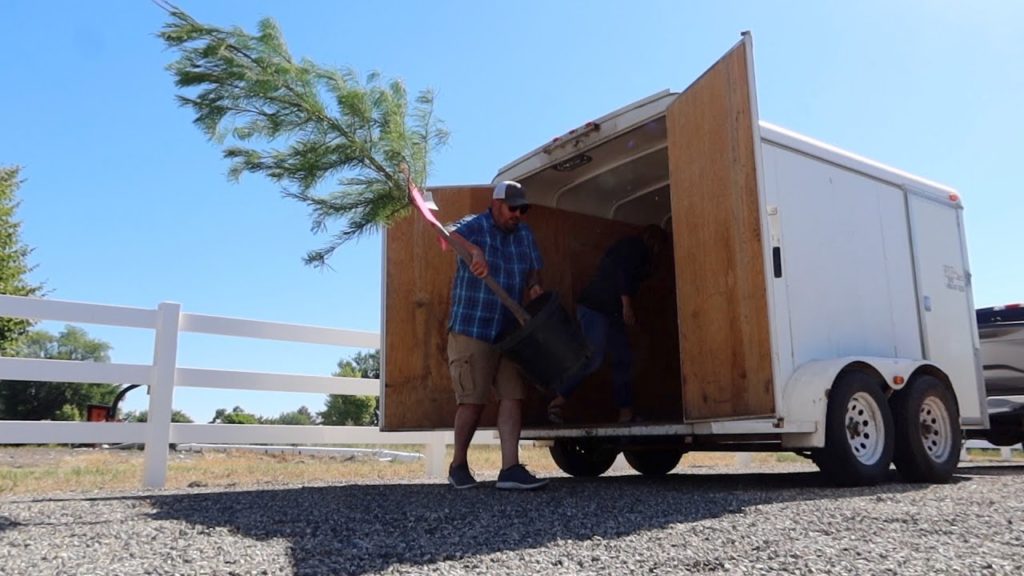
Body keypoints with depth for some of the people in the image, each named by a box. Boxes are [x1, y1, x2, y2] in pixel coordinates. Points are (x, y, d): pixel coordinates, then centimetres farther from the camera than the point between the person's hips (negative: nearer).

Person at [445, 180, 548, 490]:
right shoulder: (474, 226, -4)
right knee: (473, 401, -4)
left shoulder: (525, 234, 13)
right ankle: (458, 465, 15)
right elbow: (447, 235, -23)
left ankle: (510, 468, -3)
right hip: (471, 330, -5)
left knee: (513, 397, -3)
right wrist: (475, 251, -41)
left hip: (509, 333, 6)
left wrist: (534, 286, -4)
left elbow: (534, 269, 20)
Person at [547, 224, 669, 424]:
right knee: (594, 357, -18)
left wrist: (650, 264, 20)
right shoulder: (635, 245, -1)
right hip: (595, 307, -11)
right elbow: (623, 272, -16)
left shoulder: (636, 251, 29)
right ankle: (557, 402, -11)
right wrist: (627, 306, -19)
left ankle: (626, 413, 7)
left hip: (610, 312, 11)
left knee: (623, 359, 6)